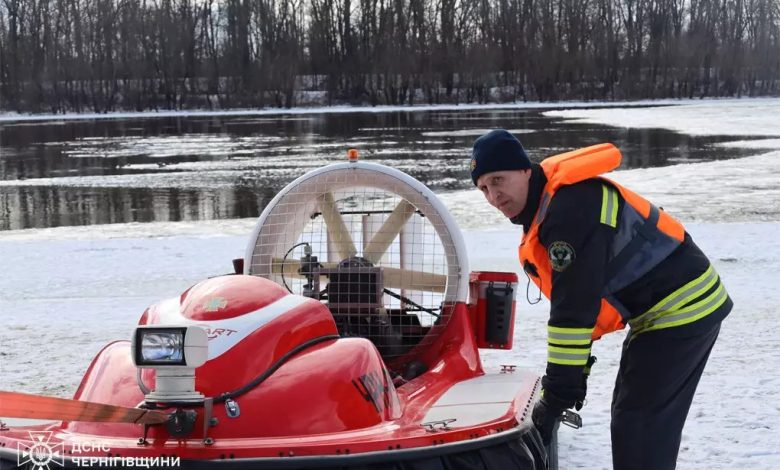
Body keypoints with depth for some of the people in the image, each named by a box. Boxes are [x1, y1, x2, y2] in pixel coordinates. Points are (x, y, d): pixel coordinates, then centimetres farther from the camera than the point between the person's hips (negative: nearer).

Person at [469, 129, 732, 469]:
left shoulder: (570, 205, -26)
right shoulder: (545, 210, 7)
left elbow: (574, 307, -29)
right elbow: (573, 300, 15)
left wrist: (556, 395, -24)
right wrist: (573, 375, 14)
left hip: (682, 310, -10)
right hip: (663, 309, 10)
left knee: (637, 425, -8)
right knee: (632, 415, 17)